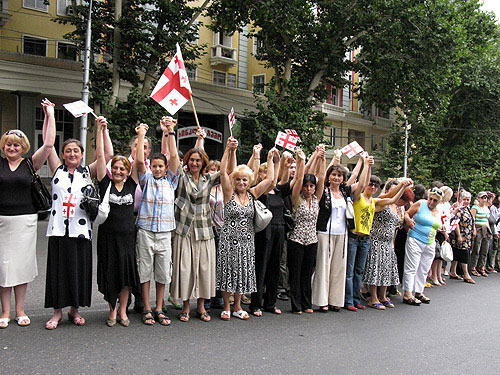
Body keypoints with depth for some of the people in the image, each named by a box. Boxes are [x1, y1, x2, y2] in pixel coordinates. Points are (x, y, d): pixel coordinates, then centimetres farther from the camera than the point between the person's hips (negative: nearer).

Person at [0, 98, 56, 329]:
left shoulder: (30, 164, 3)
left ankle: (19, 310, 18)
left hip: (25, 221, 0)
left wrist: (50, 115, -2)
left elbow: (49, 144, -4)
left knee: (22, 264, 6)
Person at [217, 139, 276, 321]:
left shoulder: (252, 194, 6)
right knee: (228, 272, 3)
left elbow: (270, 178, 5)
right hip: (229, 240, -4)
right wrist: (228, 149, -19)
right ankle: (226, 307, 18)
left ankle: (237, 306, 24)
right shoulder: (230, 193, -4)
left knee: (243, 272, 10)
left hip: (247, 241, 4)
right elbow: (223, 172, -15)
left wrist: (270, 158, 7)